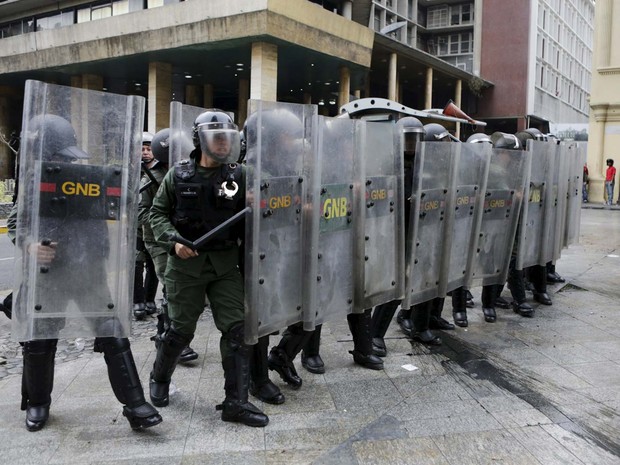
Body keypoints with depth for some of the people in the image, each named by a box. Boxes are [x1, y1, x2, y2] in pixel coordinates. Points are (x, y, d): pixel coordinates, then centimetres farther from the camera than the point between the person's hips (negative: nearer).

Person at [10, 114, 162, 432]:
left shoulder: (90, 177, -5)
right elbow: (16, 222, 7)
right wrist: (30, 245, -12)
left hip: (89, 273, -1)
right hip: (48, 275, 2)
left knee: (114, 336, -5)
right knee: (38, 342, 13)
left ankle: (135, 405, 2)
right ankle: (37, 403, 36)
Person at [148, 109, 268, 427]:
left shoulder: (237, 176, 1)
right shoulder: (179, 175, -1)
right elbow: (157, 213, 4)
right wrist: (174, 240, -11)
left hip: (225, 263, 2)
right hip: (186, 262, -1)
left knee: (237, 328, -4)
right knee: (181, 329, 9)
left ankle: (236, 401, 7)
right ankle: (159, 378, 38)